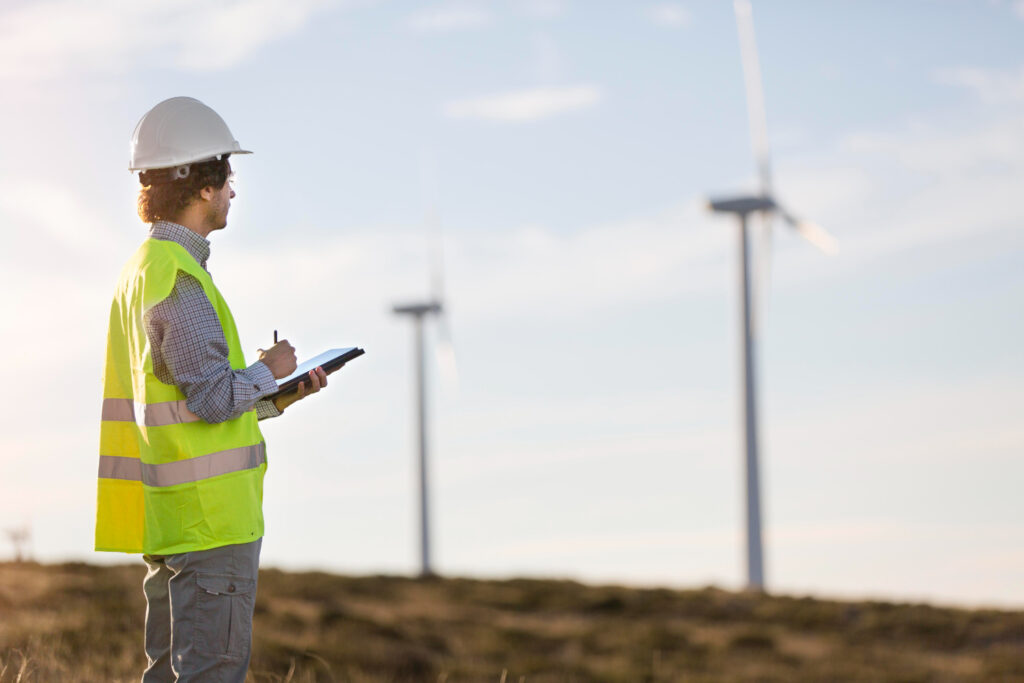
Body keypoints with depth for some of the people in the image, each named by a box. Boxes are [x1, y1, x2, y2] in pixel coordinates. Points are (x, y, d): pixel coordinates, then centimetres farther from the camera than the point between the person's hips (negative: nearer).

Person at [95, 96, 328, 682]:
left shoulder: (142, 269, 16)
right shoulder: (179, 280, -16)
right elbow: (213, 398, -21)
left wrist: (279, 398, 15)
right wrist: (269, 371, -3)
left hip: (169, 519, 10)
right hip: (210, 515, -10)